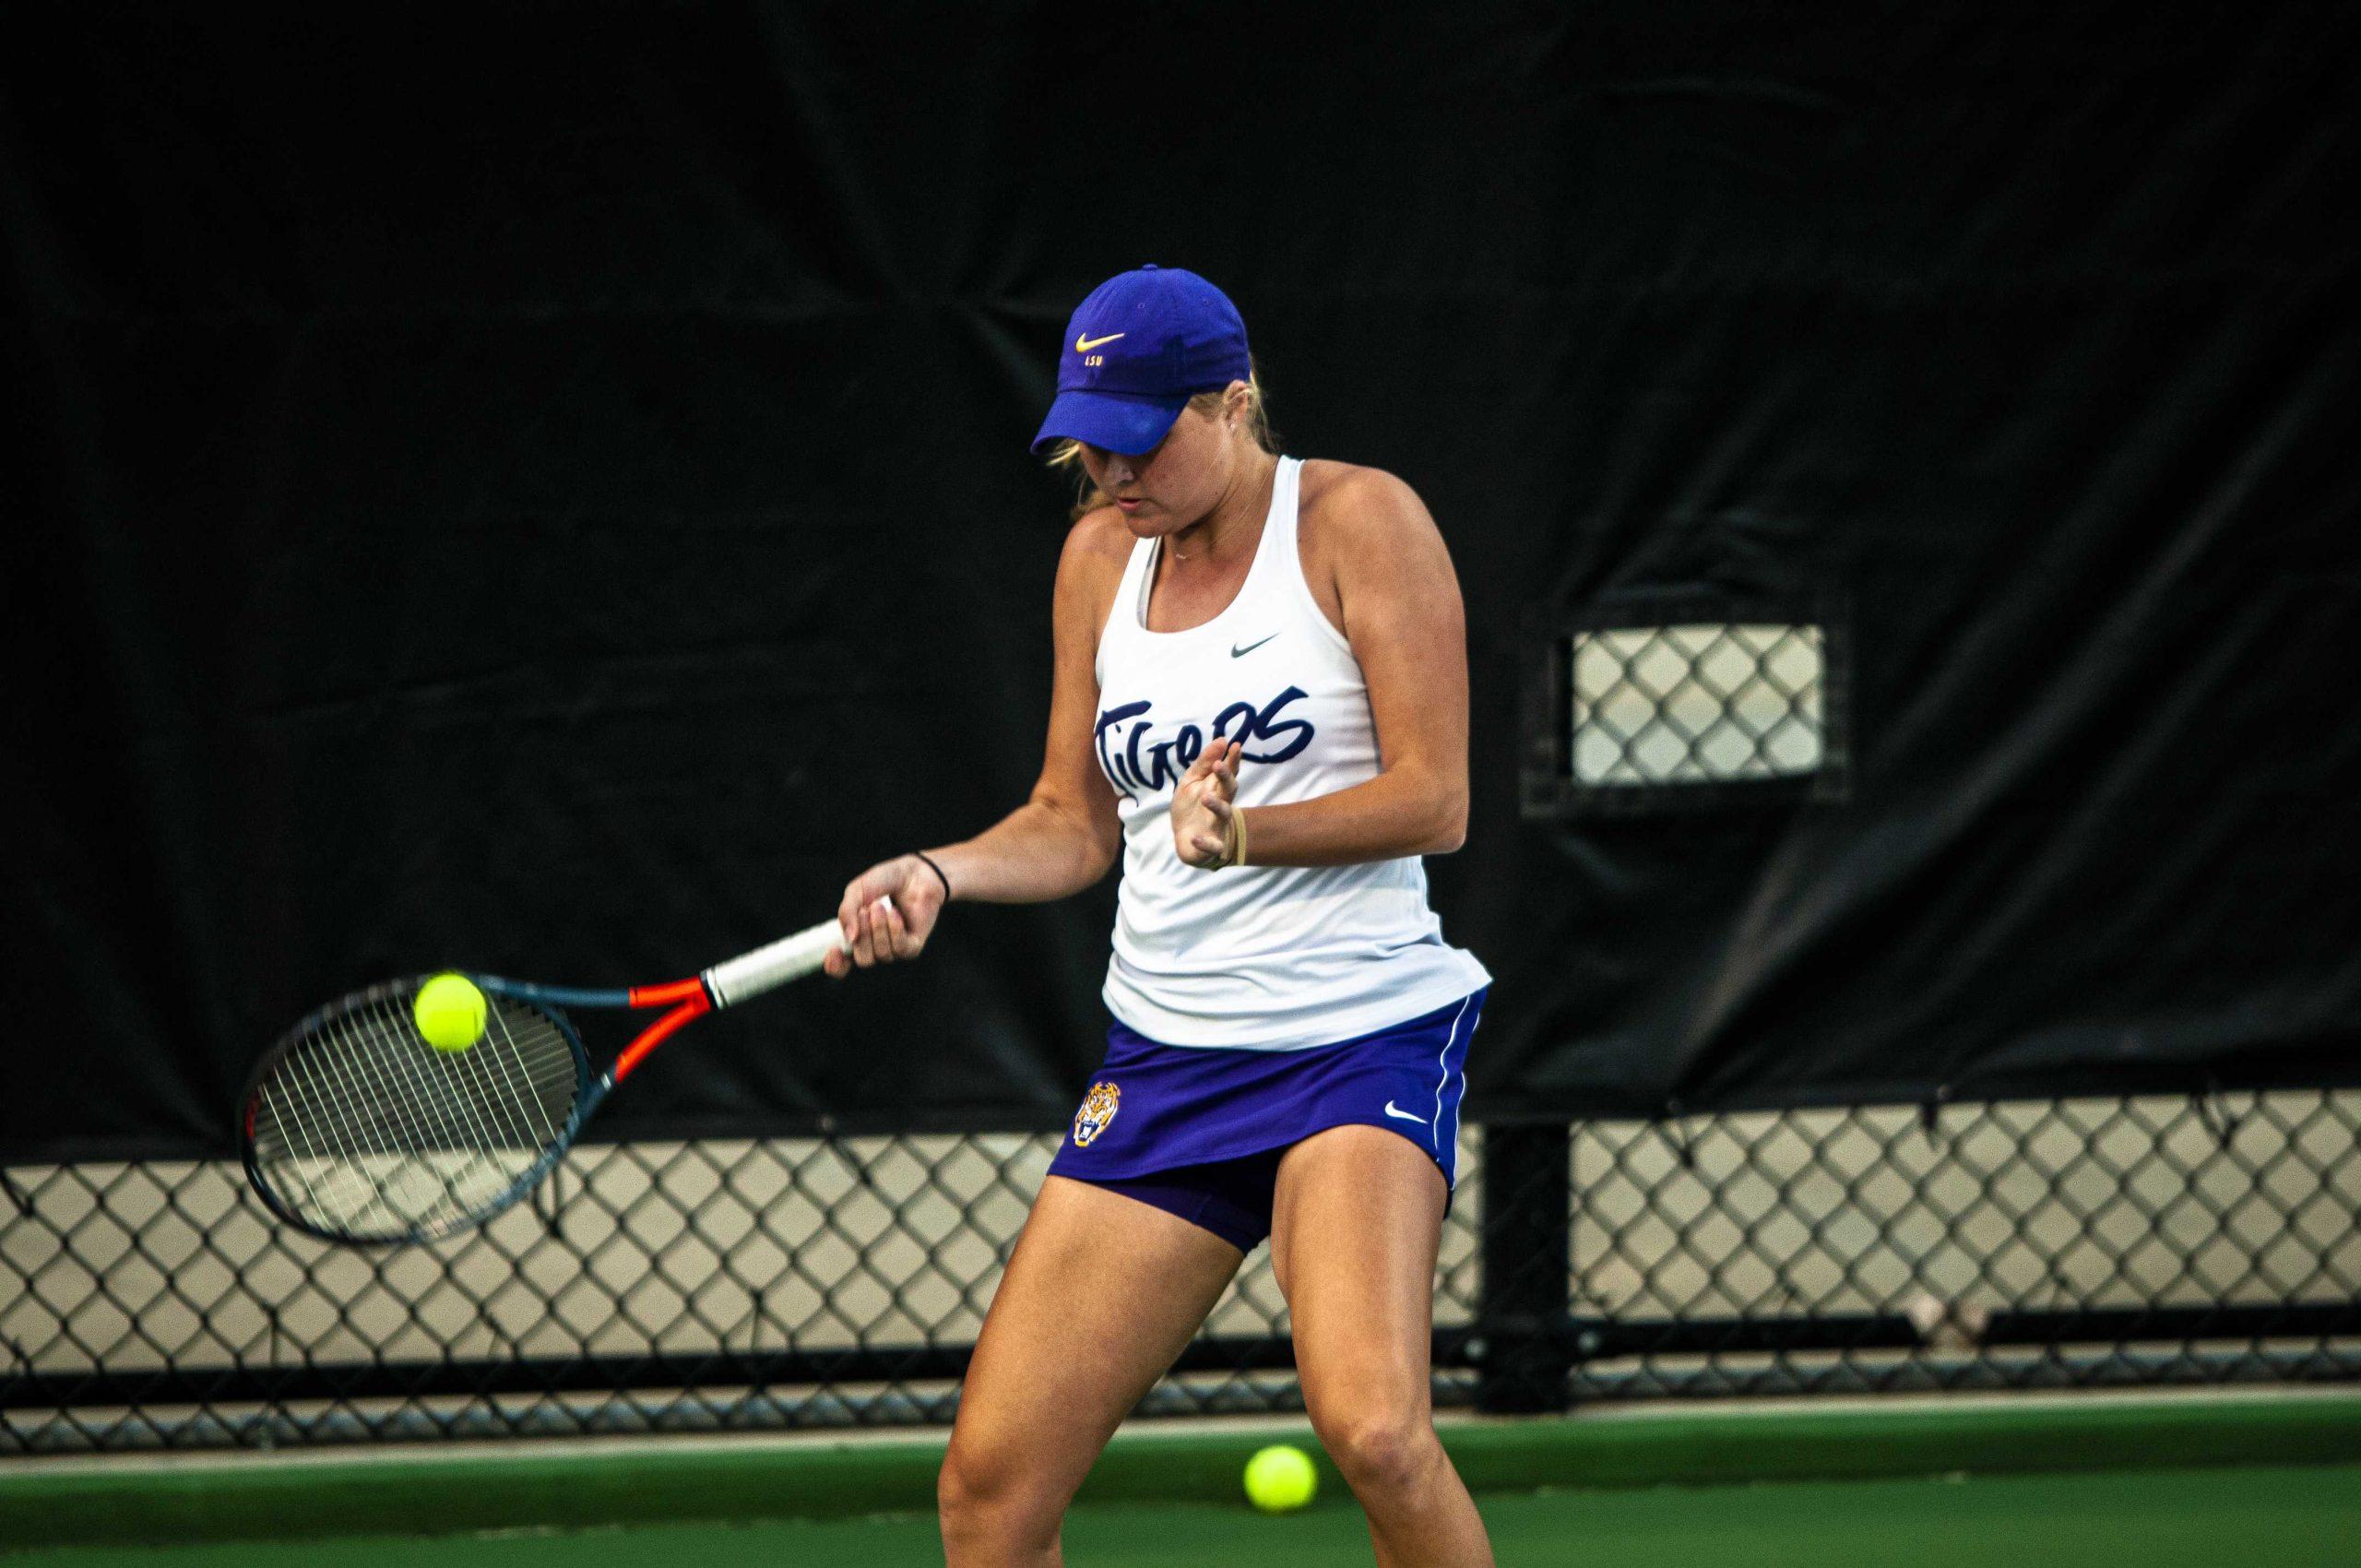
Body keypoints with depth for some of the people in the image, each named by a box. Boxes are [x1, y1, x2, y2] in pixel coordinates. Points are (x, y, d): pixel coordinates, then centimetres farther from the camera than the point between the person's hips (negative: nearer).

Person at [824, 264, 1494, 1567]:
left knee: (1372, 1431, -29)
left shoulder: (1359, 520, -5)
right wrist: (935, 874, -1)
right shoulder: (1101, 555, 12)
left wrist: (1243, 832, -25)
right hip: (1162, 1057, 6)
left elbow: (1433, 799, -10)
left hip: (1358, 1037, -6)